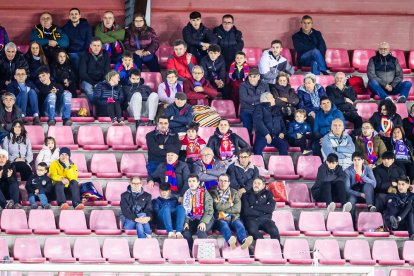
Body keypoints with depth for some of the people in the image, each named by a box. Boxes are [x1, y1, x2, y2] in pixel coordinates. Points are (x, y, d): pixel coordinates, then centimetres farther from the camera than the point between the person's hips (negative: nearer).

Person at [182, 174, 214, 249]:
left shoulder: (204, 193, -4)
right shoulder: (186, 195, 11)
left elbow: (209, 210, -11)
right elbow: (184, 211, 8)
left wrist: (204, 222, -25)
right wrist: (186, 222, -9)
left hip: (205, 219, -4)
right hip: (192, 221, 4)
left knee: (200, 230, -36)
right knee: (185, 233, -26)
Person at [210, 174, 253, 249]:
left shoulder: (234, 192, 17)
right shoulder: (214, 192, 11)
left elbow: (237, 208, 3)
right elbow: (218, 206, -6)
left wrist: (223, 208, -2)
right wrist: (230, 204, 4)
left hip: (233, 218, 2)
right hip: (220, 219, -2)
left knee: (239, 225, -30)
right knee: (224, 225, -35)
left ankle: (243, 241, -62)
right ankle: (231, 241, -68)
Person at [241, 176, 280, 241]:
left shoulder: (268, 194, 20)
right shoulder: (246, 195, 17)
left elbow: (271, 208, 3)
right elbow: (246, 211, 2)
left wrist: (254, 207, 1)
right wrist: (262, 212, 0)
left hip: (265, 219, 1)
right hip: (251, 219, -1)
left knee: (274, 230, -33)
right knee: (253, 231, -38)